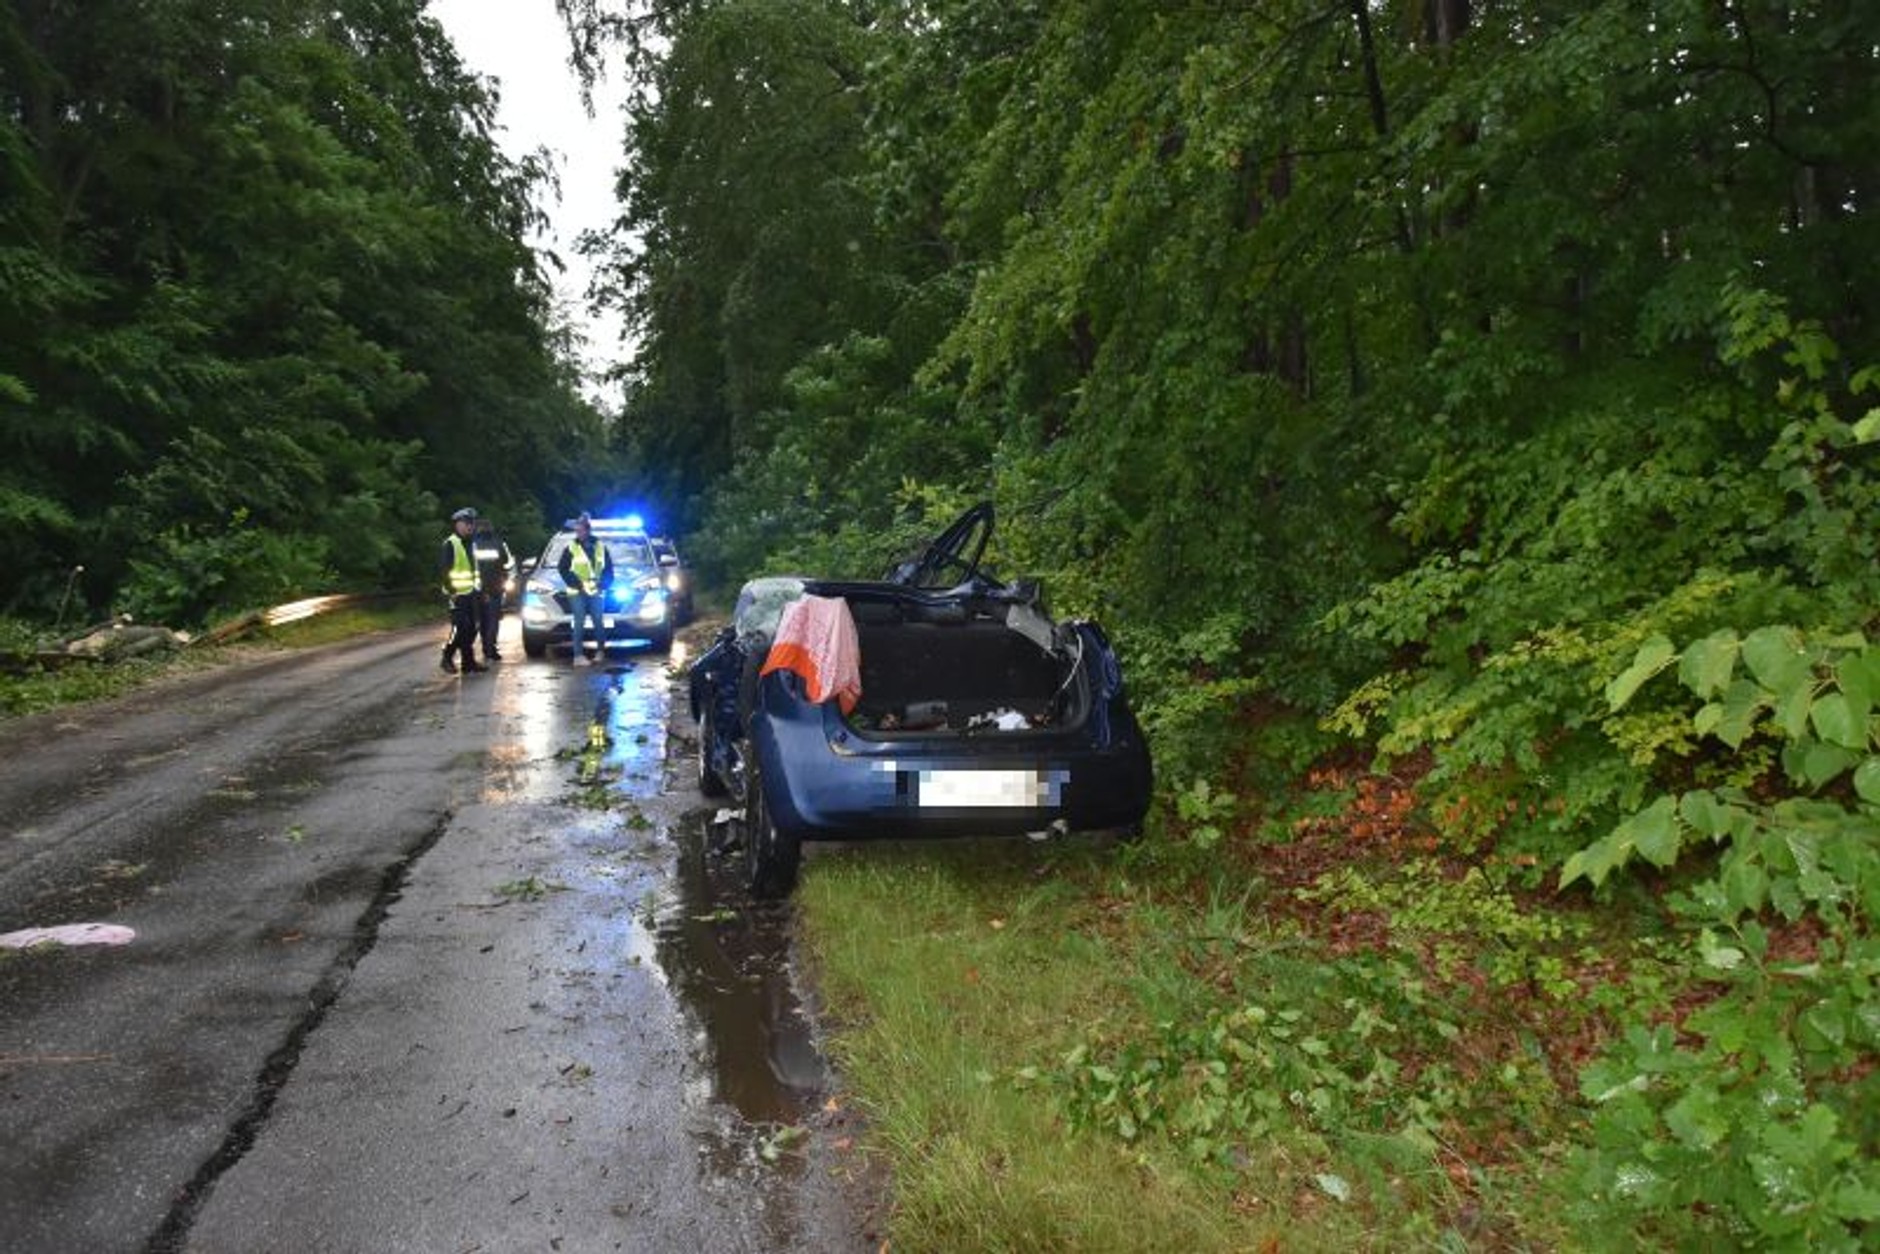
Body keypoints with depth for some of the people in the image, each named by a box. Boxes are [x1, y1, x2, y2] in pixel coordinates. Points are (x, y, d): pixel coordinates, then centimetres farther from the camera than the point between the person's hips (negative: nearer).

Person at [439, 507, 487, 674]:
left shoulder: (468, 544, 17)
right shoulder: (450, 544, -10)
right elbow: (443, 570, -14)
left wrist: (476, 587, 17)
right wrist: (451, 591, -17)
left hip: (470, 593, 8)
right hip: (457, 595, -8)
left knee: (471, 629, 8)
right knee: (460, 628, -12)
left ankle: (468, 661, 14)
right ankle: (447, 659, 1)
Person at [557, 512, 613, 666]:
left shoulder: (601, 547, 9)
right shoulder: (571, 548, 1)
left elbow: (609, 569, 12)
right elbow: (563, 568, -1)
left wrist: (604, 583, -4)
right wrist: (575, 583, -12)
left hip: (597, 592, 2)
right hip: (578, 593, -2)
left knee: (599, 622, 6)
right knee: (578, 623, -7)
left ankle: (601, 651, 22)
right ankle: (578, 655, -8)